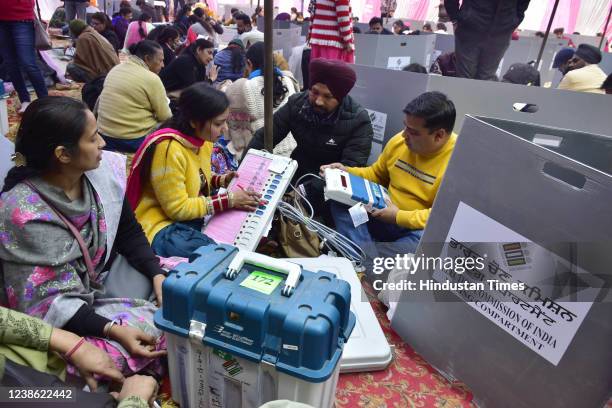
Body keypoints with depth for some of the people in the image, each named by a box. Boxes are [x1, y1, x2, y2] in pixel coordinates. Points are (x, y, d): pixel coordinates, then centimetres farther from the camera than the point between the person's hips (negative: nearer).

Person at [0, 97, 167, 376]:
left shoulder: (105, 170, -12)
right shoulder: (23, 213, -27)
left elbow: (129, 232, 0)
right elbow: (46, 299, -23)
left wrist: (157, 274, -14)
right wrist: (112, 330, -32)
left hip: (108, 273, 6)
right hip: (67, 308, -6)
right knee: (150, 336, -25)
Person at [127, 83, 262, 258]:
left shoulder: (202, 139, -1)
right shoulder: (168, 148, -26)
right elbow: (177, 209, -22)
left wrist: (220, 181, -3)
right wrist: (228, 200, -21)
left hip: (192, 217, 8)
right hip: (163, 229, -8)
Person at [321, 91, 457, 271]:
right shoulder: (399, 141, 0)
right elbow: (376, 175, 16)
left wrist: (399, 216, -22)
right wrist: (347, 172, -1)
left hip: (421, 230, -5)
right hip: (386, 216, 5)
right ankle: (364, 263, -29)